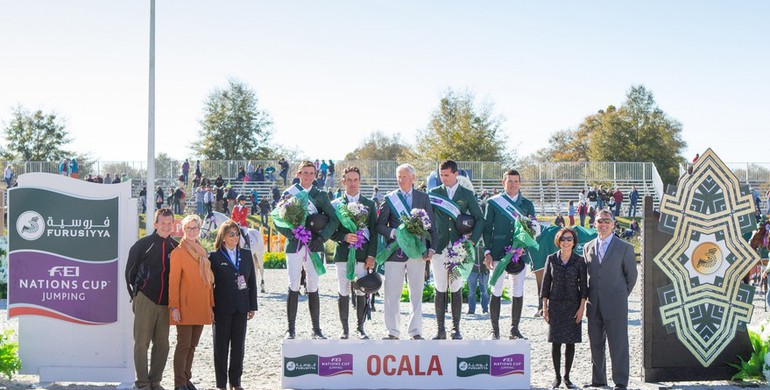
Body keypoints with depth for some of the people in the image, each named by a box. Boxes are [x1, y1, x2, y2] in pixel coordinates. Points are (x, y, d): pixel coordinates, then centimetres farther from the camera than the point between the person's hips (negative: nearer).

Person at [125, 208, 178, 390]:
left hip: (165, 304, 4)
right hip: (145, 300, -4)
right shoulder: (143, 244, -2)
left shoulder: (176, 247, 8)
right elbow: (130, 271, 4)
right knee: (142, 343, -2)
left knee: (162, 345, 6)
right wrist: (134, 296, 5)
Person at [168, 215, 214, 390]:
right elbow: (173, 281, -8)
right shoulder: (178, 252, -4)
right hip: (185, 308, -6)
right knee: (183, 345, -5)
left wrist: (210, 305, 13)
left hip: (201, 308, 6)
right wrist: (174, 307, -13)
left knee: (192, 345, 11)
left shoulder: (202, 253, 15)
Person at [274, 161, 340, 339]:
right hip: (294, 246, -1)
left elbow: (334, 219, 3)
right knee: (293, 287, -2)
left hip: (314, 245, 1)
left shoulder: (320, 196, 9)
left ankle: (316, 329, 9)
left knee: (313, 287, 2)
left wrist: (321, 237, -10)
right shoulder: (289, 194, 6)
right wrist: (292, 235, -11)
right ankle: (291, 329, 4)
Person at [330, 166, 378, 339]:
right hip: (343, 254, 0)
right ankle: (345, 328, 10)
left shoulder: (369, 205, 11)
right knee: (343, 292, 2)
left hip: (363, 255, 0)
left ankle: (360, 328, 10)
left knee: (362, 292, 0)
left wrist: (371, 255, -2)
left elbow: (374, 232, 7)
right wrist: (344, 237, -14)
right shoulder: (335, 204, 8)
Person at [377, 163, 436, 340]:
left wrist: (431, 248, 3)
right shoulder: (389, 198, 6)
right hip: (395, 251, -1)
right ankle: (393, 331, 6)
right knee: (392, 293, -2)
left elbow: (431, 225, 11)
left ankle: (416, 332, 11)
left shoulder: (423, 198, 9)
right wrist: (393, 232, -13)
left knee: (416, 293, 5)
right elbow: (380, 225, 5)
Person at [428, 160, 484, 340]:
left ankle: (456, 329, 8)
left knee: (456, 289, 1)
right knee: (440, 289, 0)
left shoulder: (467, 194, 7)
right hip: (439, 248, 0)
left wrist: (472, 241, -5)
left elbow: (479, 219, 8)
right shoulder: (433, 194, 8)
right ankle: (440, 329, 4)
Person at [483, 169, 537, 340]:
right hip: (498, 253, -2)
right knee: (496, 292, -3)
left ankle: (515, 329, 15)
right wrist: (487, 252, -5)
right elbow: (487, 229, 3)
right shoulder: (493, 202, 4)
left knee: (518, 292, 5)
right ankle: (495, 330, 5)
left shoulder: (527, 204, 11)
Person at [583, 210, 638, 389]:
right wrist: (589, 299, 11)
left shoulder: (624, 248, -1)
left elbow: (631, 275, 5)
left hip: (615, 305, -4)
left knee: (618, 344, -2)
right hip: (594, 305, 4)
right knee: (596, 344, 9)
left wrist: (621, 296, 8)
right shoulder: (588, 248, 10)